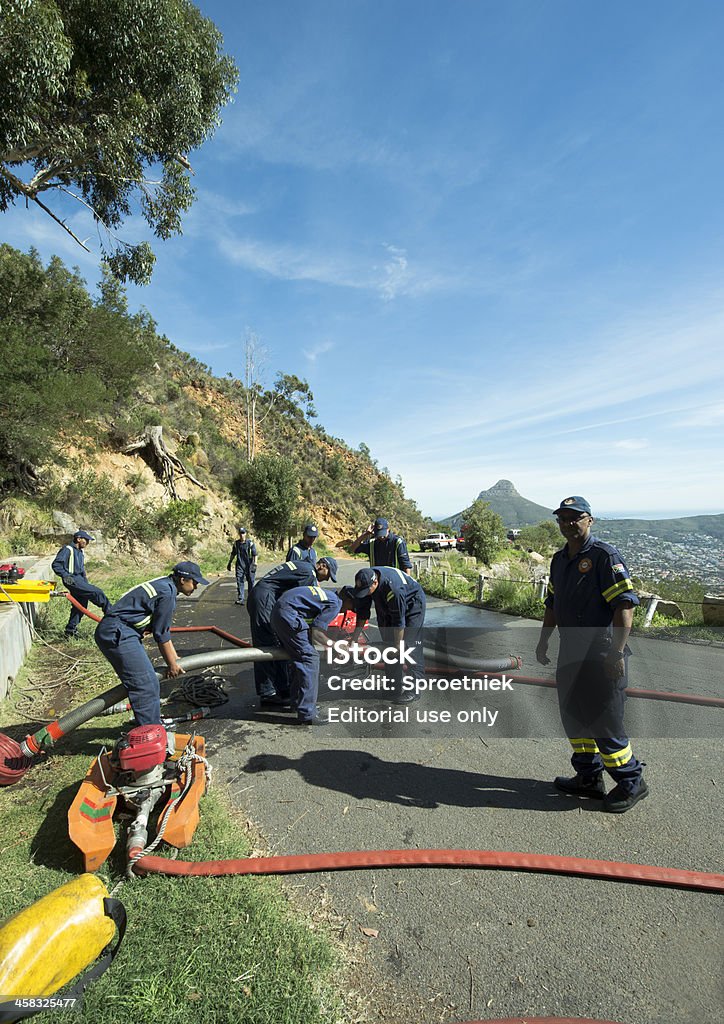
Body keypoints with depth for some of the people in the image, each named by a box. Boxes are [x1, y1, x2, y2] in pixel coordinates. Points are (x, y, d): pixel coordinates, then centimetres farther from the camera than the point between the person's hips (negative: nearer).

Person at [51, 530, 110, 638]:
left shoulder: (81, 552, 22)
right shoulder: (68, 550, -7)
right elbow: (55, 564, -14)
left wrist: (85, 579, 19)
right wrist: (65, 575, -24)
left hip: (80, 579, 10)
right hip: (72, 580, -10)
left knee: (80, 605, 11)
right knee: (97, 592, -18)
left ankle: (70, 630, 22)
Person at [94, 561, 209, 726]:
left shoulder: (164, 584, 13)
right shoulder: (167, 594, -18)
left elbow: (162, 628, 21)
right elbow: (161, 635, -12)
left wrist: (175, 658, 27)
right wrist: (172, 664, 2)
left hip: (114, 632, 11)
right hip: (117, 634, -11)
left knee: (149, 680, 17)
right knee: (145, 684, -8)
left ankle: (153, 723, 31)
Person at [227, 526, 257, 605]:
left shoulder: (250, 543, -5)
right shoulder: (236, 543, 7)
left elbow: (254, 554, -7)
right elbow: (233, 554, 19)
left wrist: (255, 563, -15)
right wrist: (230, 563, 18)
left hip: (249, 566, -2)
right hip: (240, 566, 2)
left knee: (251, 582, 8)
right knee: (239, 582, -5)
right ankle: (240, 599, -5)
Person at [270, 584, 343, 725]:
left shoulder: (327, 594, 20)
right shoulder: (334, 604, -7)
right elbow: (316, 633, -10)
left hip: (277, 613, 10)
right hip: (289, 615, -10)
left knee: (298, 658, 19)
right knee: (310, 658, -9)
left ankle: (298, 702, 30)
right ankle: (307, 714, -7)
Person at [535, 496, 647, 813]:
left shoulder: (605, 556, -13)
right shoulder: (559, 559, 12)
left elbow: (625, 604, -19)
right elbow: (552, 604, 19)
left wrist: (617, 652, -23)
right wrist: (543, 641, 18)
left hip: (601, 656, -8)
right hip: (570, 653, 8)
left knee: (603, 721, 1)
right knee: (574, 716, 16)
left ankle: (631, 782, 24)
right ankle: (589, 778, 33)